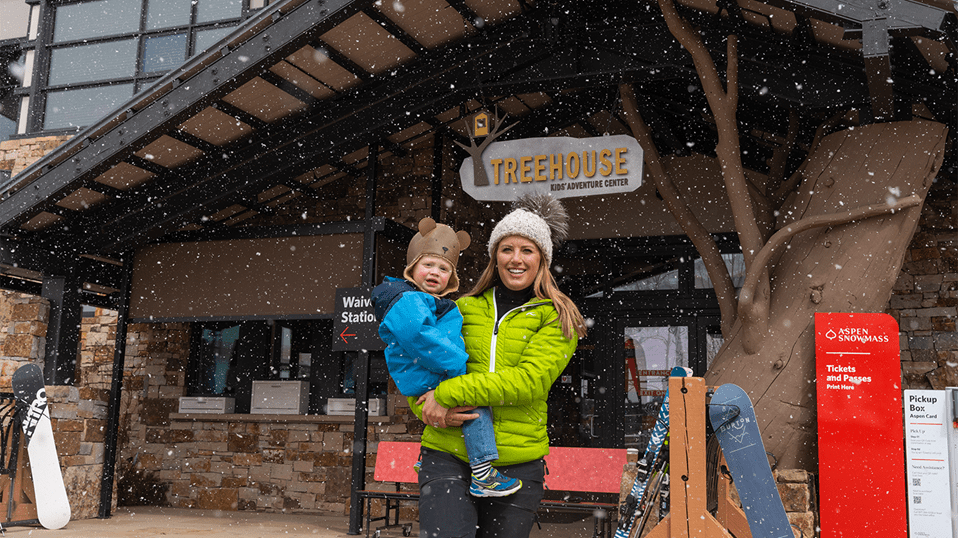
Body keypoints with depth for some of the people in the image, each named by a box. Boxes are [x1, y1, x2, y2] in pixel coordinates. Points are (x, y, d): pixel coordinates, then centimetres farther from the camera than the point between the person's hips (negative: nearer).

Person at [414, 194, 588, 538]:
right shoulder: (464, 309, 12)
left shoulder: (556, 320, 5)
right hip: (448, 457, 1)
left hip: (517, 464, 0)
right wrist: (433, 411, -7)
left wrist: (448, 393, -14)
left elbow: (528, 380, -11)